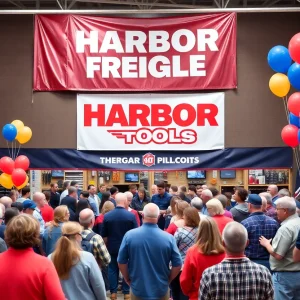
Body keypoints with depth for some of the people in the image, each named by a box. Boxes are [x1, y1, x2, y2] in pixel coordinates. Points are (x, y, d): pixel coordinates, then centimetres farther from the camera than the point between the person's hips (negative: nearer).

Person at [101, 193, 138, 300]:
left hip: (112, 248, 2)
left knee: (112, 269, 12)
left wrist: (107, 246, 15)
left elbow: (104, 236, -1)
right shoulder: (131, 215, -15)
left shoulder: (107, 216, -8)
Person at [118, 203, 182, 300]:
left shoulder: (129, 235, -12)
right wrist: (167, 280, 7)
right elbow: (177, 264, -9)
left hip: (138, 289, 0)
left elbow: (121, 261, -5)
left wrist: (128, 279, 10)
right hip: (161, 291, 0)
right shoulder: (168, 238, -13)